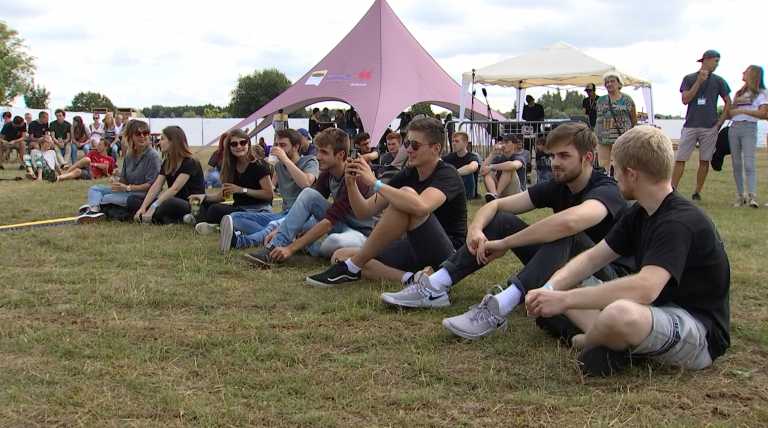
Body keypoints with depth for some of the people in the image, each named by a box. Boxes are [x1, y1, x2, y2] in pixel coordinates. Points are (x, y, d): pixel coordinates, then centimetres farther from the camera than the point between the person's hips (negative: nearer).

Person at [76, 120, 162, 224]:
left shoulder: (153, 156, -10)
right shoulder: (129, 155, 13)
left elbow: (151, 185, -16)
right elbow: (124, 180, 14)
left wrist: (127, 188, -20)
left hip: (144, 195, -8)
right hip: (128, 192, 9)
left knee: (106, 198, -28)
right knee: (95, 189, -3)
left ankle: (93, 207, -2)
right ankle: (94, 210, -32)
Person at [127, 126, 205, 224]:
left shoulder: (190, 162, -12)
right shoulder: (167, 162, 13)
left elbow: (175, 188, -23)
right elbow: (156, 186, 1)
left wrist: (154, 206, -30)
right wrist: (143, 207, -12)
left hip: (192, 205, -9)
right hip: (174, 203, 10)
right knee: (132, 199, -4)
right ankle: (168, 219, -23)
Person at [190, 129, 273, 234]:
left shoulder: (258, 165, -9)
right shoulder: (231, 166, 10)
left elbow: (270, 194, -14)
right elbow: (223, 194, 11)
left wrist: (242, 190, -17)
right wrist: (205, 196, -8)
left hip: (257, 211, -8)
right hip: (238, 208, 8)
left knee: (215, 211, -30)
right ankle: (203, 223, -25)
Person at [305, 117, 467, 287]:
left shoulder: (447, 175, -13)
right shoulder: (406, 175, 8)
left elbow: (421, 207, -36)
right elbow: (364, 212, 6)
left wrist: (374, 182, -29)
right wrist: (351, 183, -13)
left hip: (446, 254, -8)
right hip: (415, 250, 8)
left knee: (407, 194, -30)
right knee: (341, 256, -4)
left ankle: (351, 268, -22)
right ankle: (409, 278, -24)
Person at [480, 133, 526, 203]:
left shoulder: (519, 157, -4)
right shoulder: (498, 157, 10)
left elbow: (514, 165, -33)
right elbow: (482, 171, -7)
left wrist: (491, 167, -29)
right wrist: (492, 153, -15)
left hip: (516, 193, -4)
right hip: (501, 195, 4)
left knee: (508, 169, -24)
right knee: (487, 173, -18)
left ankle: (496, 194, -38)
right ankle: (494, 195, -45)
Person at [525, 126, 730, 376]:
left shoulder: (681, 222, -23)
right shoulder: (639, 215, 7)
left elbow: (645, 288, -37)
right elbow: (592, 258, 5)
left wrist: (564, 299, -33)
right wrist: (550, 289, -13)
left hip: (700, 335, -9)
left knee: (620, 314, -41)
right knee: (561, 290, 6)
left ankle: (581, 341, -8)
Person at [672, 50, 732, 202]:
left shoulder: (719, 81, 8)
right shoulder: (689, 79, 5)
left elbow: (728, 102, 12)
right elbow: (685, 99, -6)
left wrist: (720, 122, 3)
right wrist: (699, 82, -13)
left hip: (710, 127, 1)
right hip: (690, 125, -1)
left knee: (704, 160, 3)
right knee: (680, 159, -5)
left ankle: (697, 193, 10)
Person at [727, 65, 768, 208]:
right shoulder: (739, 93, 22)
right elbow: (731, 111, 16)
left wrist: (742, 110, -13)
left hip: (749, 128, -6)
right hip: (734, 128, 6)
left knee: (749, 163, -17)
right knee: (736, 164, 2)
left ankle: (753, 196, -23)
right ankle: (741, 196, 6)